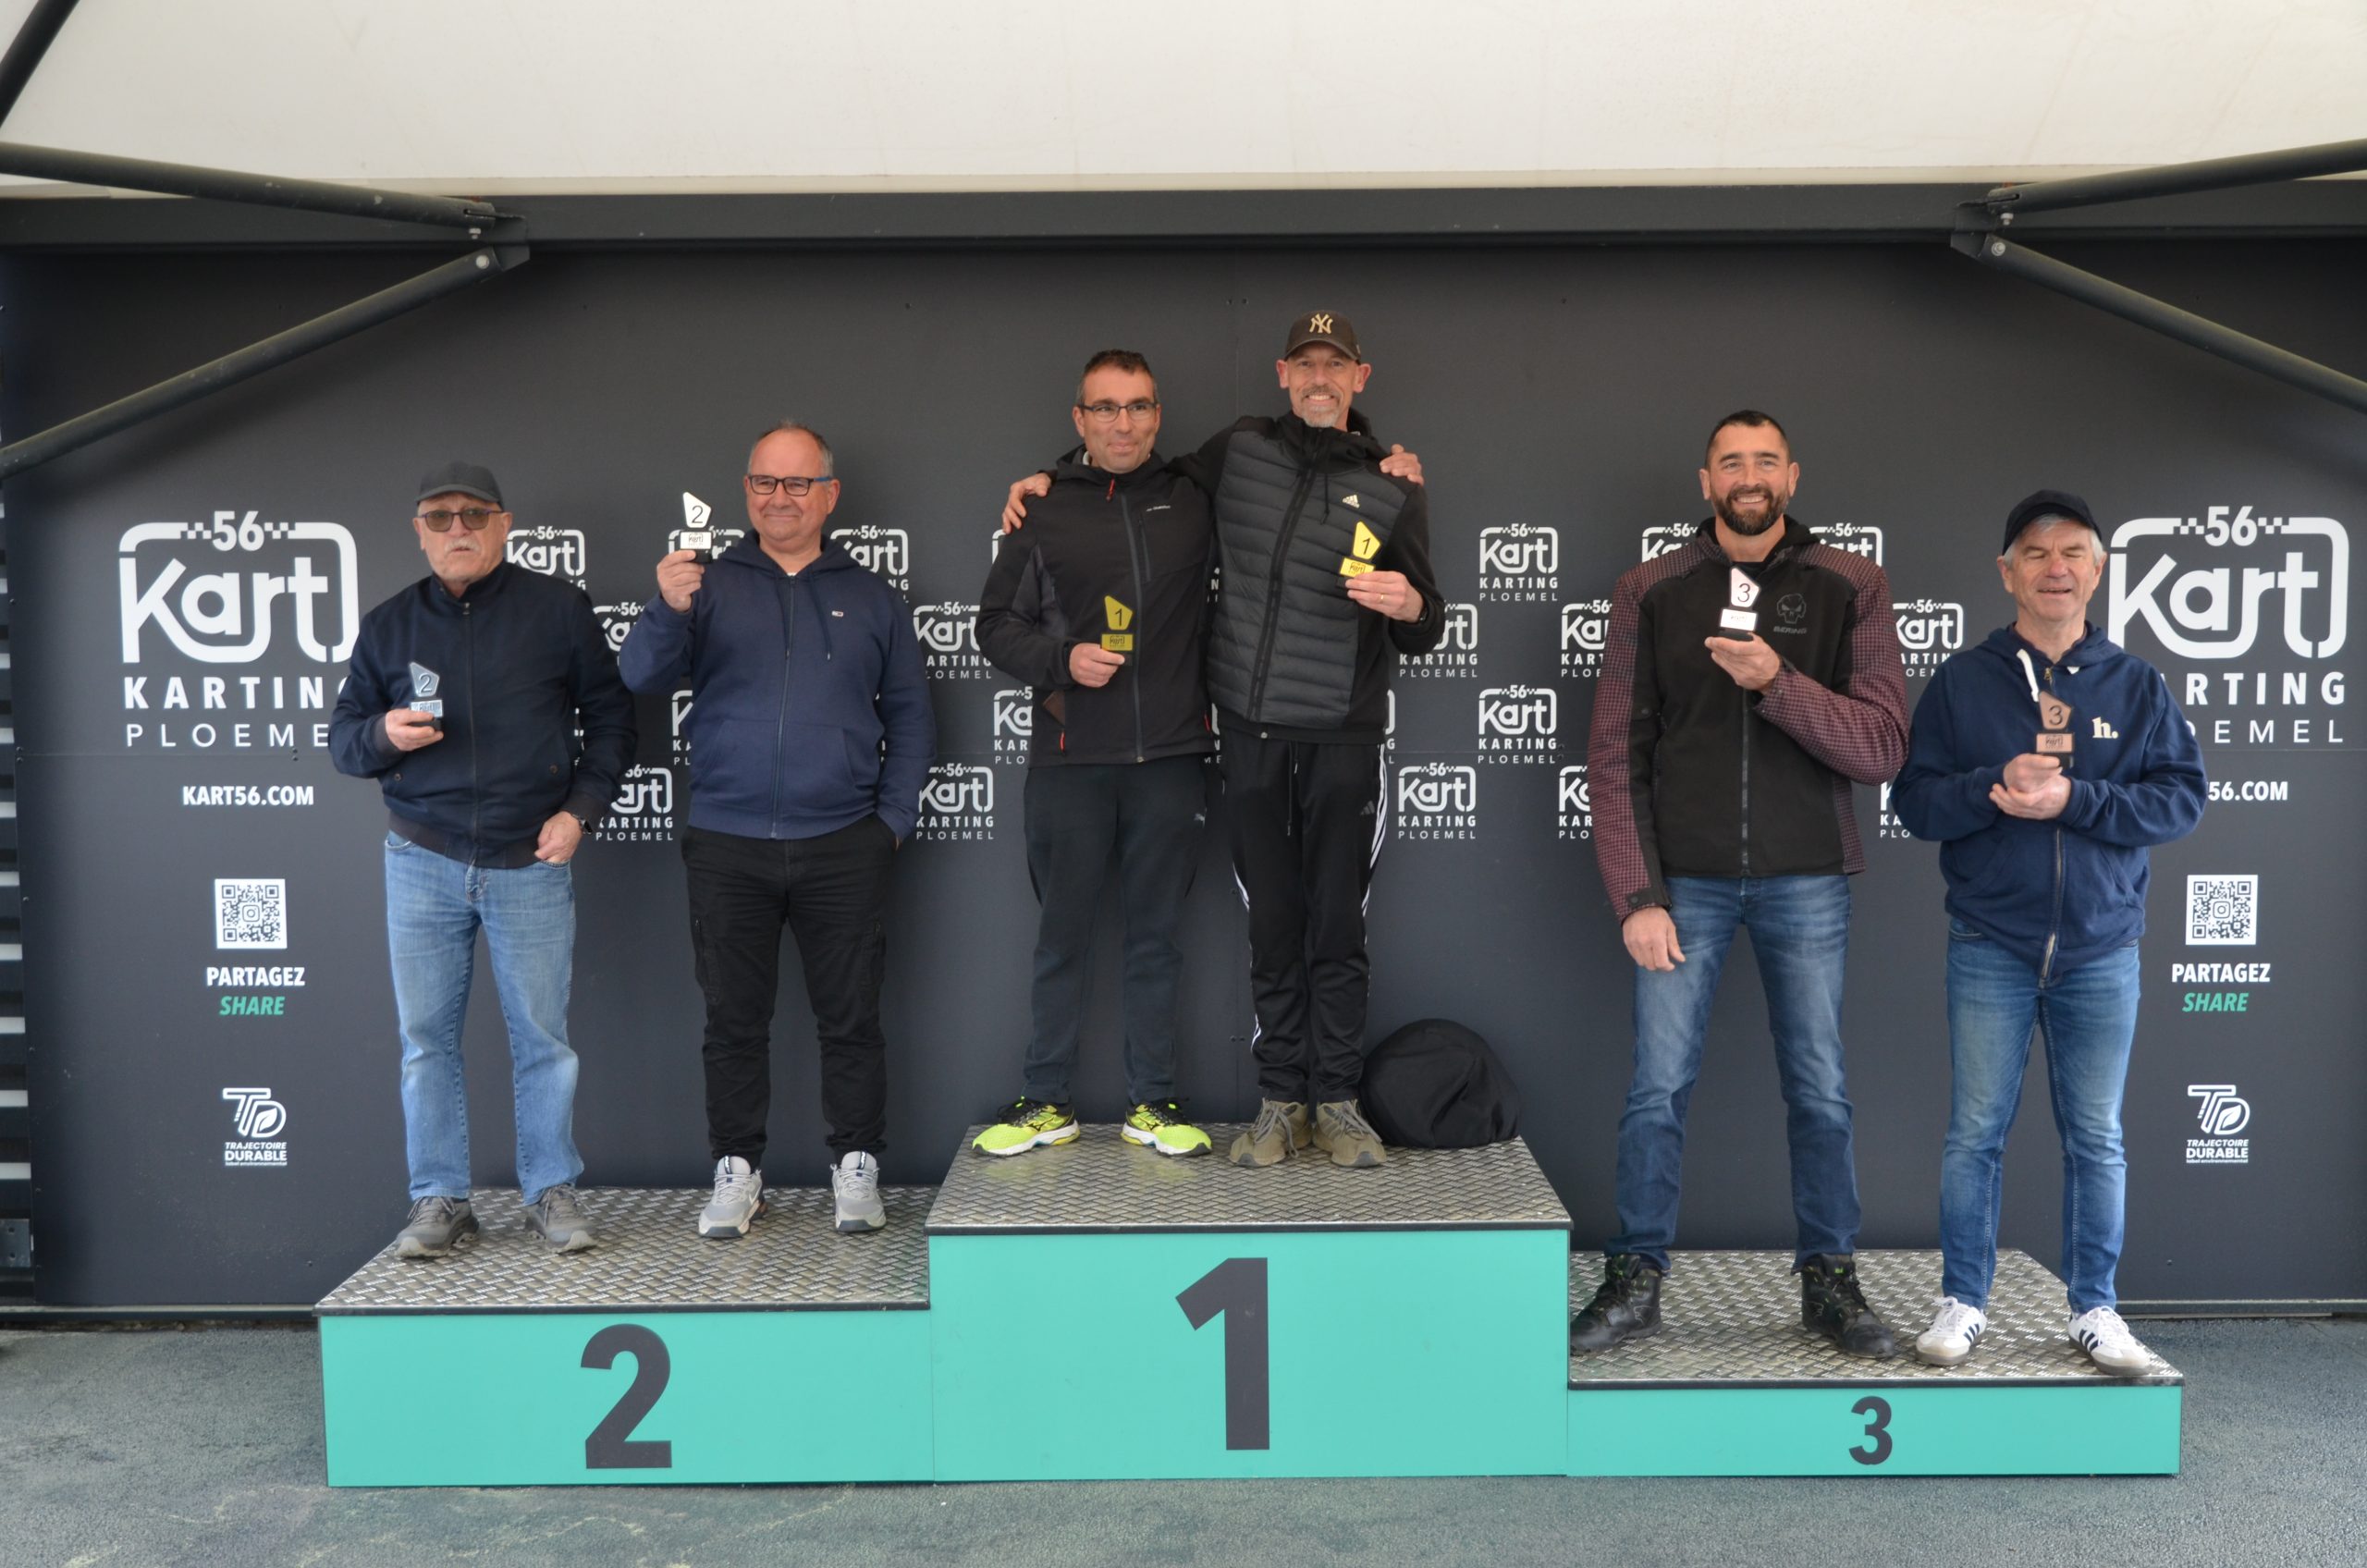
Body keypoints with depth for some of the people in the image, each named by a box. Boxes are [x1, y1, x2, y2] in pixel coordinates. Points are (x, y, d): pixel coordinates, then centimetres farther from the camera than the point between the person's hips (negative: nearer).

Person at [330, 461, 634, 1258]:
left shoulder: (556, 608, 3)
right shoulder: (388, 625, 10)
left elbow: (611, 715, 6)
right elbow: (342, 738, 12)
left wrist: (581, 808, -4)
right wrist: (382, 735, -11)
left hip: (532, 863, -2)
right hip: (424, 863, 2)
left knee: (542, 1034, 3)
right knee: (426, 1036, 5)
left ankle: (551, 1191, 16)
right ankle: (440, 1200, 16)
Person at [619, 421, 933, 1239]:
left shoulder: (871, 598, 12)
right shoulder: (710, 585, 6)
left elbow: (909, 712, 11)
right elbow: (641, 675, -7)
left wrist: (895, 815, 0)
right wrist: (667, 611, -27)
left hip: (842, 848, 1)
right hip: (727, 846, 0)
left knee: (851, 1017, 5)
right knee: (734, 1018, 6)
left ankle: (856, 1167, 16)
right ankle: (736, 1171, 17)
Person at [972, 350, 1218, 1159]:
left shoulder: (1193, 503, 10)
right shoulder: (1044, 509, 6)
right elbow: (996, 622, 7)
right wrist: (1062, 658, -9)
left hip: (1170, 758, 1)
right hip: (1069, 759, -1)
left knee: (1156, 934, 8)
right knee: (1063, 934, 6)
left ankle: (1153, 1101, 18)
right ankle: (1046, 1100, 18)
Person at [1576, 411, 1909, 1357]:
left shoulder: (1850, 590, 2)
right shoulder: (1652, 592, 3)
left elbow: (1882, 747, -6)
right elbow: (1615, 753, -1)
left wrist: (1779, 683, -21)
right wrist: (1636, 895, -8)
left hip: (1806, 880, 0)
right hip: (1685, 879, 0)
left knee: (1820, 1092, 8)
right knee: (1658, 1089, 2)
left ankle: (1829, 1280, 23)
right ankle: (1635, 1280, 16)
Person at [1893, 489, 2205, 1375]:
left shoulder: (2137, 685, 5)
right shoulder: (1961, 681, 3)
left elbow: (2182, 799, -3)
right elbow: (1915, 800, -1)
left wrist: (2074, 798, -17)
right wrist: (1992, 790, -20)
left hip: (2102, 949, 1)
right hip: (1990, 947, -1)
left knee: (2096, 1138, 8)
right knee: (1976, 1132, 3)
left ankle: (2094, 1308, 21)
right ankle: (1962, 1302, 15)